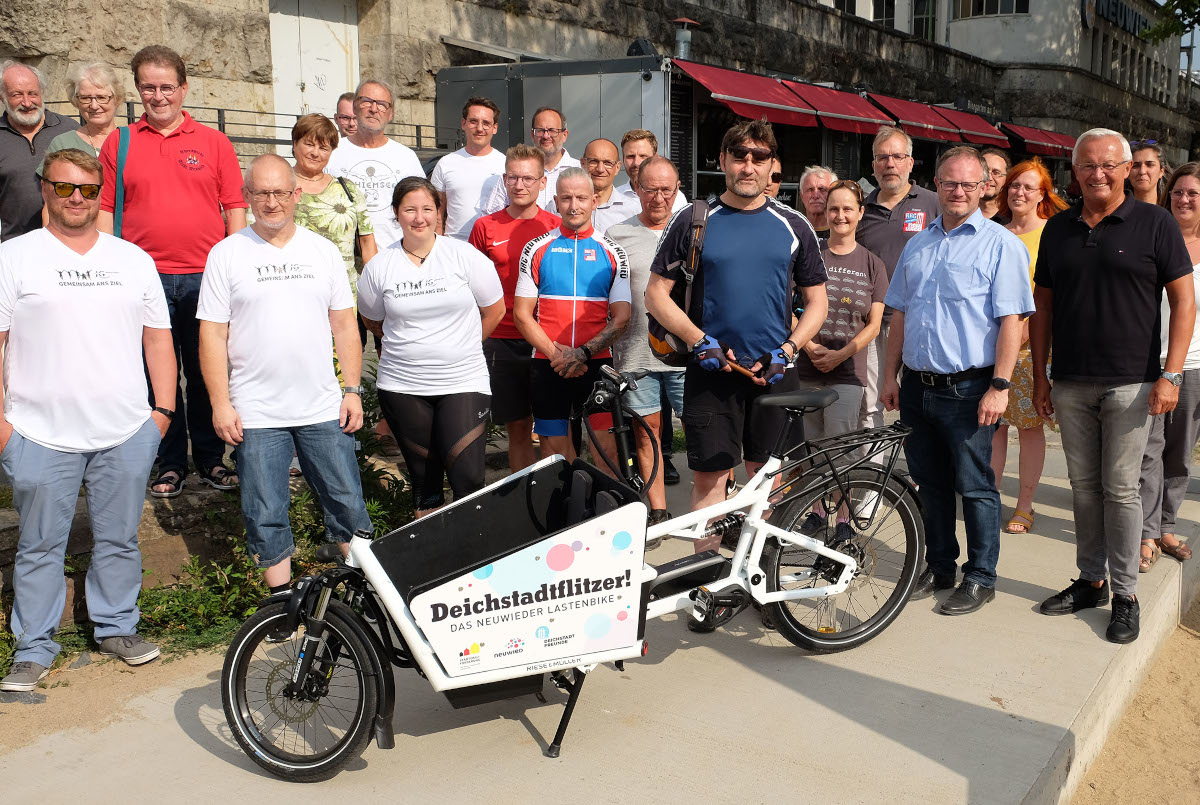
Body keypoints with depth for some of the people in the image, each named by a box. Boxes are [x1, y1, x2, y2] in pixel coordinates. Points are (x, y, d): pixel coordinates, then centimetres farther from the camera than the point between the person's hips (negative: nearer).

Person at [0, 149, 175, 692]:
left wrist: (164, 408, 6)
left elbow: (157, 337, 12)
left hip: (127, 433, 3)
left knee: (120, 540, 12)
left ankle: (116, 627, 29)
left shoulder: (134, 259, 10)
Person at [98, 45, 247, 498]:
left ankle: (211, 459, 20)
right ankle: (170, 464, 18)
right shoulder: (119, 144, 9)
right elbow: (104, 211, 8)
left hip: (206, 276, 0)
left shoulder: (213, 142, 8)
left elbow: (235, 208, 6)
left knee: (206, 373, 7)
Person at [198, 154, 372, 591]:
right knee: (265, 515, 5)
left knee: (348, 504, 7)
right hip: (255, 414, -1)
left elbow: (344, 325, 10)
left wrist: (353, 390, 4)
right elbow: (212, 334, -1)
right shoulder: (226, 254, 1)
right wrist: (220, 404, -7)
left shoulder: (323, 250, 8)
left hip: (325, 408, 2)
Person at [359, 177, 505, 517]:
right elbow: (373, 321, 18)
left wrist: (461, 347, 9)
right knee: (423, 475, 10)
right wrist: (411, 346, 12)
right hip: (402, 386, 2)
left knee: (467, 475, -11)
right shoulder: (379, 266, 3)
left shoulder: (465, 255, -1)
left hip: (464, 382, -2)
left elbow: (494, 310, 7)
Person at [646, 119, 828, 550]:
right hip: (712, 372, -2)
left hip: (774, 373, 2)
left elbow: (816, 302, 10)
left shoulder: (793, 226, 7)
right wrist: (700, 341, -10)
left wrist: (786, 351, -6)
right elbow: (656, 294, 2)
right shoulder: (692, 222, 1)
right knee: (709, 478, 0)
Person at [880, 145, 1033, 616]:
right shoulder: (918, 245, 14)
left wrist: (999, 386, -17)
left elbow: (1011, 321, -11)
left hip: (968, 390, -5)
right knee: (930, 484, 14)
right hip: (916, 387, 6)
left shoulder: (1001, 244, -5)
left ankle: (980, 578, 16)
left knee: (975, 487, 3)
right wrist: (890, 375, 12)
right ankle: (938, 567, 29)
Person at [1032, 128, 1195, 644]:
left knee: (1120, 489, -1)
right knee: (1083, 486, 11)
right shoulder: (1058, 229, 9)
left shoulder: (1155, 224, -2)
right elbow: (1043, 304, 12)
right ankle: (1091, 581, 23)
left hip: (1129, 384, -4)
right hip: (1070, 384, 4)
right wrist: (1040, 377, 8)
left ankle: (1125, 593, 11)